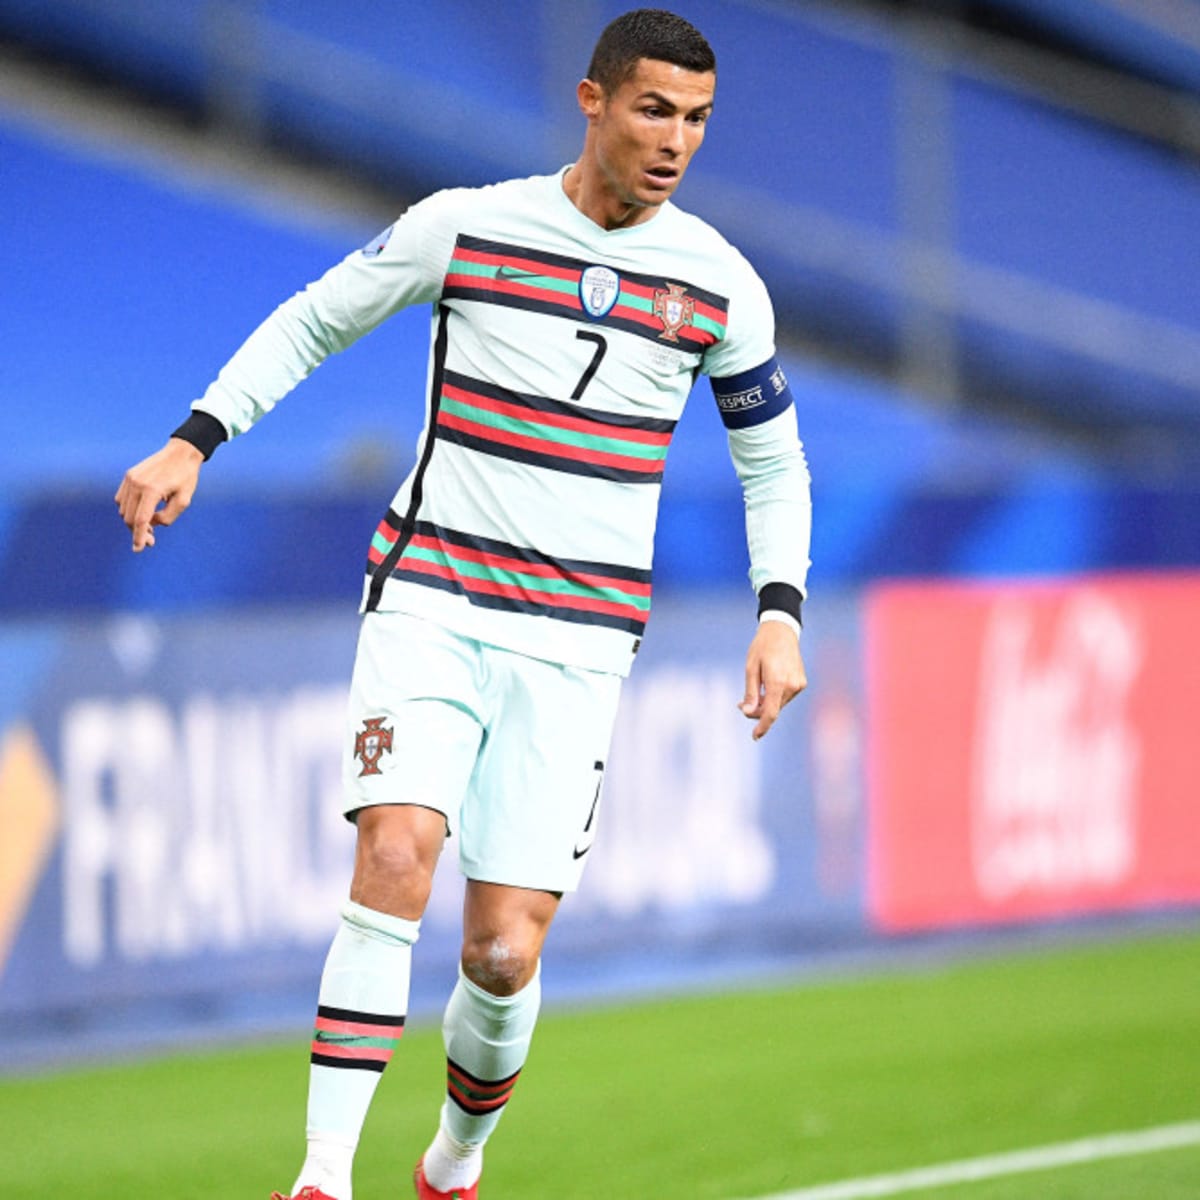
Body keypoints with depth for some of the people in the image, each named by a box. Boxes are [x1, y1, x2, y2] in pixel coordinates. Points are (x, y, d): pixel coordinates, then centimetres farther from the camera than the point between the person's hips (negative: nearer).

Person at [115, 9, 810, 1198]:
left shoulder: (720, 285, 3)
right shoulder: (461, 227, -2)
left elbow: (772, 463, 16)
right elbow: (310, 322, 11)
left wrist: (780, 613, 2)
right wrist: (192, 441, 0)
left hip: (575, 648, 1)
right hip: (429, 605, -1)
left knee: (505, 953, -5)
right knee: (395, 858, -24)